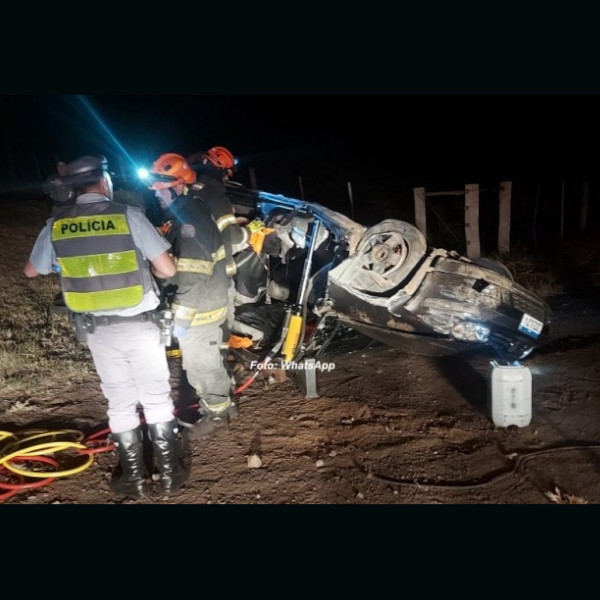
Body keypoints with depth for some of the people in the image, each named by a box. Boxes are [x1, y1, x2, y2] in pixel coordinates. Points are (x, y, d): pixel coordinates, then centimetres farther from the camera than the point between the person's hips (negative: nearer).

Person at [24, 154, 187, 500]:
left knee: (120, 403, 15)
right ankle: (171, 473, 22)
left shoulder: (56, 226, -1)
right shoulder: (129, 216, -11)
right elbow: (168, 269, -13)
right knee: (157, 399, 11)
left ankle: (134, 479, 25)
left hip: (96, 328, 2)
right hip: (139, 324, -2)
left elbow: (32, 271, 15)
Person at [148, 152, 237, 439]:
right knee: (207, 357, 21)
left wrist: (181, 314, -27)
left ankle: (217, 411, 22)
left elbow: (194, 273, -28)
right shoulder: (180, 212, 11)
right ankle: (222, 402, 37)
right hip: (204, 301, 10)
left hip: (199, 306, -10)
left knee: (199, 362, 4)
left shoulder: (191, 216, -23)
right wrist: (178, 306, 25)